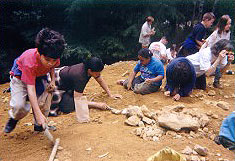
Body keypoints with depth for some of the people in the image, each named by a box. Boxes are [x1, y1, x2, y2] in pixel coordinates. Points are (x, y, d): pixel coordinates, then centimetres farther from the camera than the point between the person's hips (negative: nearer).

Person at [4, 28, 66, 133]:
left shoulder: (54, 58, -25)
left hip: (40, 76, 4)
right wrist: (38, 114, -48)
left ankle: (39, 124, 12)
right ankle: (14, 118, 14)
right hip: (20, 77, -4)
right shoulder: (30, 61, -41)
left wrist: (52, 80, -15)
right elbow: (31, 89, -43)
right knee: (19, 106, -21)